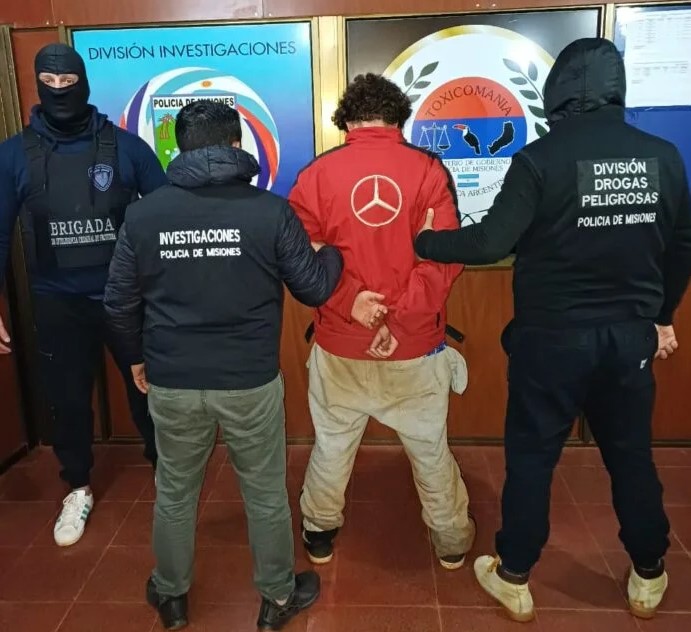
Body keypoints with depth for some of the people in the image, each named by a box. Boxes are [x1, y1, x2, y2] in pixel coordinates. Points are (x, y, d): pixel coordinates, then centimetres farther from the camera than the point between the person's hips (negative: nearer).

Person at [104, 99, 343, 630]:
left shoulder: (143, 214, -3)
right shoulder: (271, 210, -11)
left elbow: (120, 302, 2)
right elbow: (314, 288, -5)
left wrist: (139, 356, 19)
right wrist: (335, 250, 16)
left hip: (172, 383, 2)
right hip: (251, 383, -2)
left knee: (175, 493, 23)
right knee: (266, 494, 17)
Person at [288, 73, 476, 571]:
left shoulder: (318, 173, -3)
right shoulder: (429, 169, -4)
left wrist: (347, 300, -14)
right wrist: (401, 315, -16)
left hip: (340, 340, 1)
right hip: (416, 341, 0)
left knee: (332, 443, 19)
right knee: (430, 446, 17)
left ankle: (320, 534, 38)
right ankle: (452, 540, 36)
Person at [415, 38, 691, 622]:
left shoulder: (542, 157, -14)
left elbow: (492, 242, -19)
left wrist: (420, 241, -5)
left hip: (552, 337, -4)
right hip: (631, 336, 4)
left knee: (531, 458, 11)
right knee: (632, 456, 20)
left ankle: (514, 579, 26)